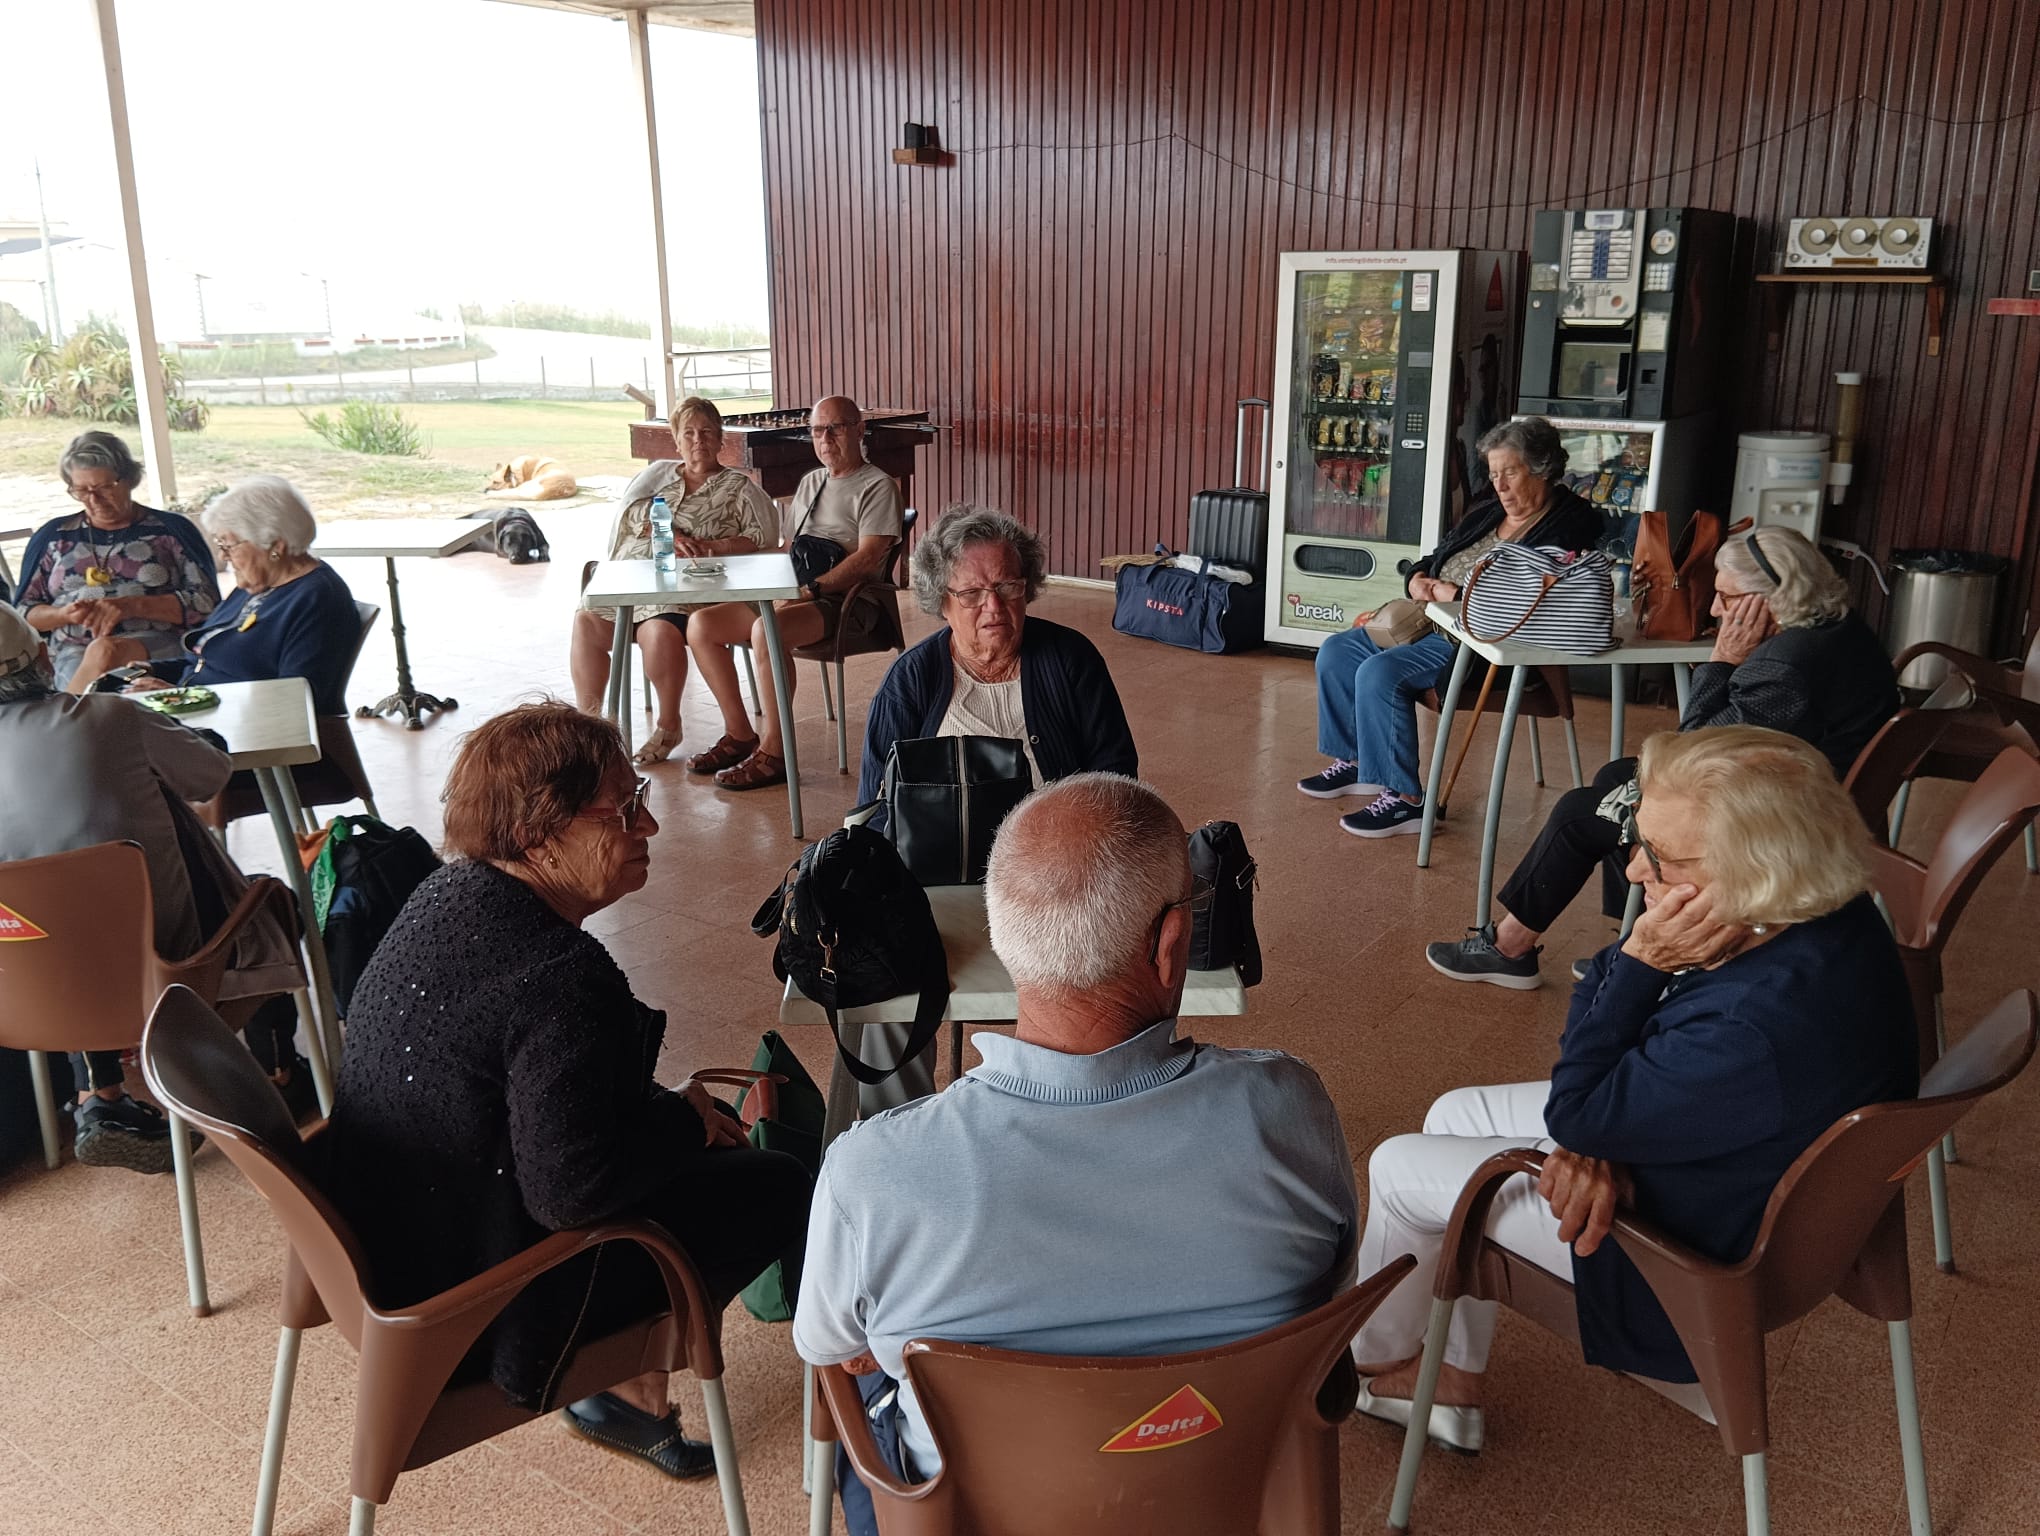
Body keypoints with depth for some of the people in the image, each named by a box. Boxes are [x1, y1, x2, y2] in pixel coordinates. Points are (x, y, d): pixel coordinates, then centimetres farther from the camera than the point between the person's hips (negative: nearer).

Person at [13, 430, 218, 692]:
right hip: (72, 654, 1)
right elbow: (22, 613, 22)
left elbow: (208, 602, 1)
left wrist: (133, 606, -11)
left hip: (157, 645, -1)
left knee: (105, 651, -36)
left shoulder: (172, 530, 13)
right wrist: (65, 614, -1)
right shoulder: (52, 537, 22)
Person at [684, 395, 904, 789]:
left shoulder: (877, 486, -2)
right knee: (701, 625, -5)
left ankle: (772, 754, -27)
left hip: (848, 601, -8)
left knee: (766, 629, -36)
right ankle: (740, 736, 0)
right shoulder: (809, 482, 23)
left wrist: (811, 589, -20)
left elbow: (868, 558, -15)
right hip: (793, 597, 9)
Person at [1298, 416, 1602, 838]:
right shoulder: (1487, 512, 17)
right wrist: (1418, 581, 1)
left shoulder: (1568, 526, -11)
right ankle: (1354, 762, 14)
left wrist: (1455, 594, -19)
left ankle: (1404, 800, -21)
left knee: (1381, 673, -29)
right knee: (1336, 652, 3)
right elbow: (1431, 560, 26)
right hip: (1430, 624, 10)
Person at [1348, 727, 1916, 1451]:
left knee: (1398, 1169, 3)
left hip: (1711, 1240, -9)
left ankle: (1373, 1360, 36)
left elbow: (1575, 1114, -25)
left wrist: (1637, 962, -30)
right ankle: (1453, 1387, 33)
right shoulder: (1827, 912, -14)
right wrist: (1603, 1141, -18)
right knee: (1454, 1115, 18)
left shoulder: (1757, 1031, -43)